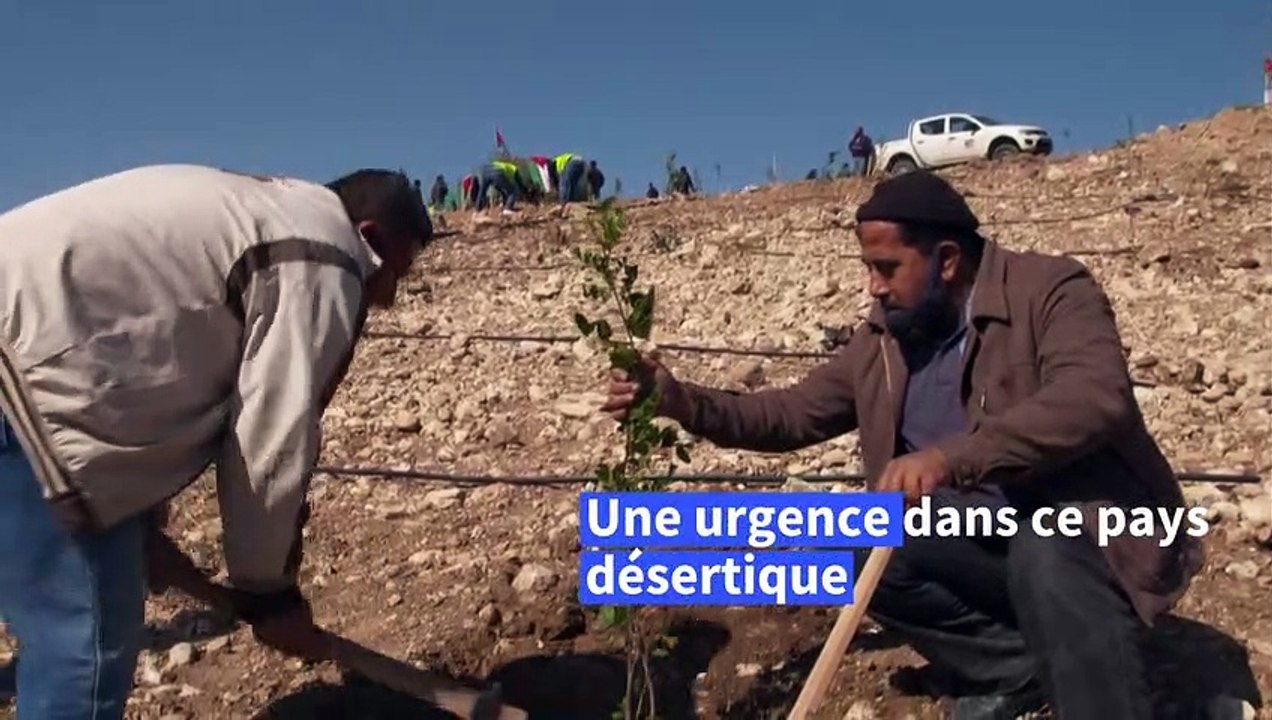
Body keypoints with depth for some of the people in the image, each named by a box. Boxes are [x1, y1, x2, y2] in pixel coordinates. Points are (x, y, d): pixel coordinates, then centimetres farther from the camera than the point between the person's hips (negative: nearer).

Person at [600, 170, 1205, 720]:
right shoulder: (882, 340, 4)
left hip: (1087, 520, -6)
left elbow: (1095, 397, -32)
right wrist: (681, 400, -5)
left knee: (1045, 553, -38)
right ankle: (1017, 669, -3)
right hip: (990, 535, 7)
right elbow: (794, 414, 9)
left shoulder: (1053, 290, -14)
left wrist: (949, 456, -44)